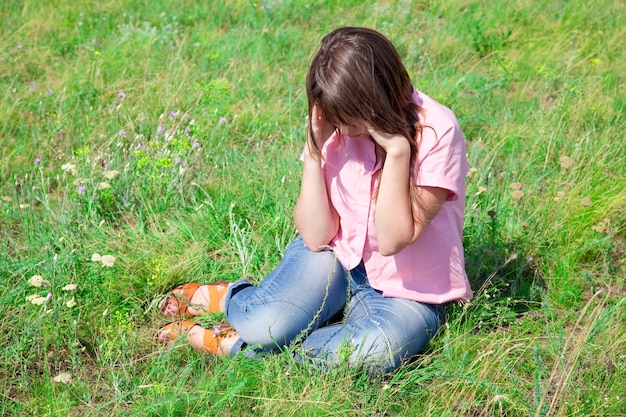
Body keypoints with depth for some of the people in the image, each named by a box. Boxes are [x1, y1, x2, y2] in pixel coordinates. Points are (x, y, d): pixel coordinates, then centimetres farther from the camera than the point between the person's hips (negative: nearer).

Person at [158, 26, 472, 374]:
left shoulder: (437, 133, -19)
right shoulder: (337, 126, -7)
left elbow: (393, 240, -24)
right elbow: (316, 237, -10)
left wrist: (397, 149, -31)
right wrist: (314, 149, -19)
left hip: (406, 294, -2)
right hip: (336, 258, 2)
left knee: (378, 351, -36)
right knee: (267, 323, -30)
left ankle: (229, 344, -14)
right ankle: (216, 296, 7)